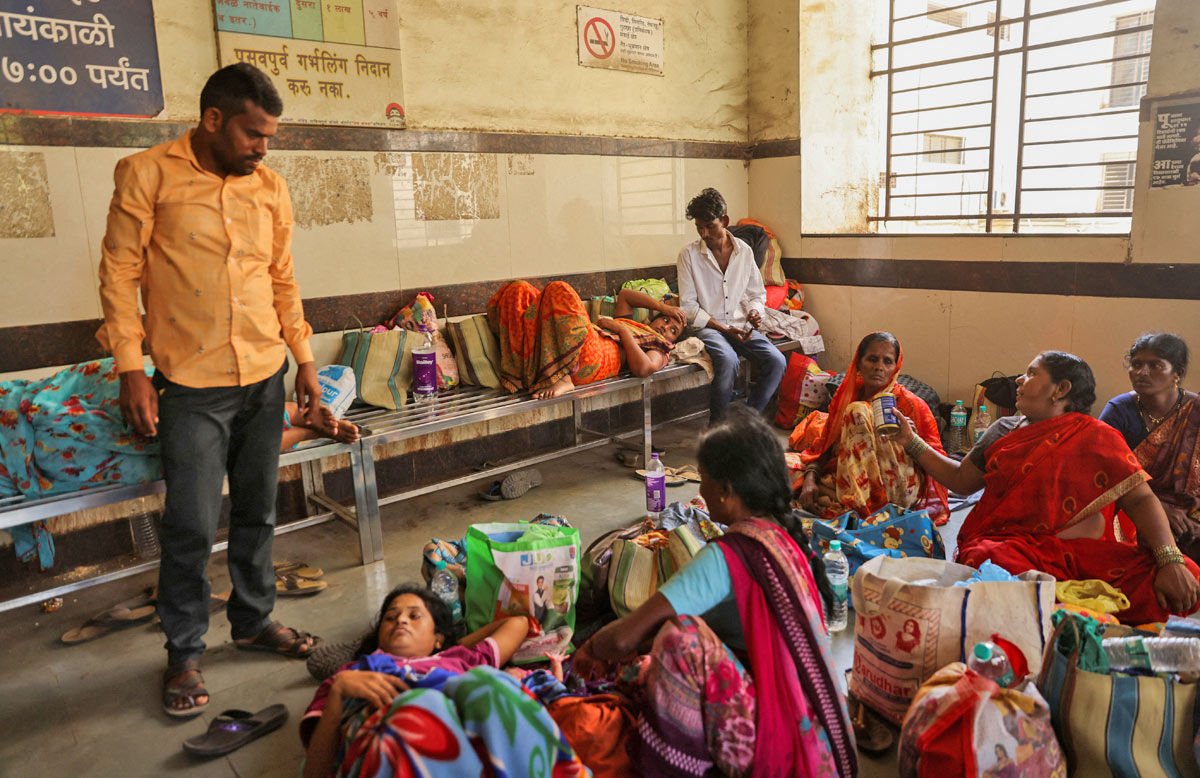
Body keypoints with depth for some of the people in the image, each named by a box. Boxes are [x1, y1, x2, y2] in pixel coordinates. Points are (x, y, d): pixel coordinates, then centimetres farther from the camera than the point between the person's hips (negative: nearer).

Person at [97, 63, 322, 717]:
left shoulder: (269, 187, 9)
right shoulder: (147, 174, -4)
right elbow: (119, 273, -4)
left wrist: (304, 359, 13)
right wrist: (131, 369, -9)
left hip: (265, 377, 5)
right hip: (191, 385, -4)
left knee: (257, 512, 14)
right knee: (191, 524, -1)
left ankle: (253, 620, 32)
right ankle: (184, 653, 17)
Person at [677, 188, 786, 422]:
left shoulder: (744, 251, 8)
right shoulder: (689, 254, -2)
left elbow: (757, 293, 19)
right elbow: (688, 305, -4)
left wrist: (754, 312, -6)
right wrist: (724, 329, -14)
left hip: (741, 326, 4)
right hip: (707, 327, -4)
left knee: (777, 361, -21)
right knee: (728, 360, -35)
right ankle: (717, 425, -16)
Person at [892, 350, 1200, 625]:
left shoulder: (1097, 437, 8)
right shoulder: (1003, 431, 19)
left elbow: (1140, 499, 0)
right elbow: (961, 480, 27)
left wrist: (1171, 561, -14)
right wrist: (912, 443, 21)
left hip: (1076, 552, 1)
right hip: (1003, 543, 0)